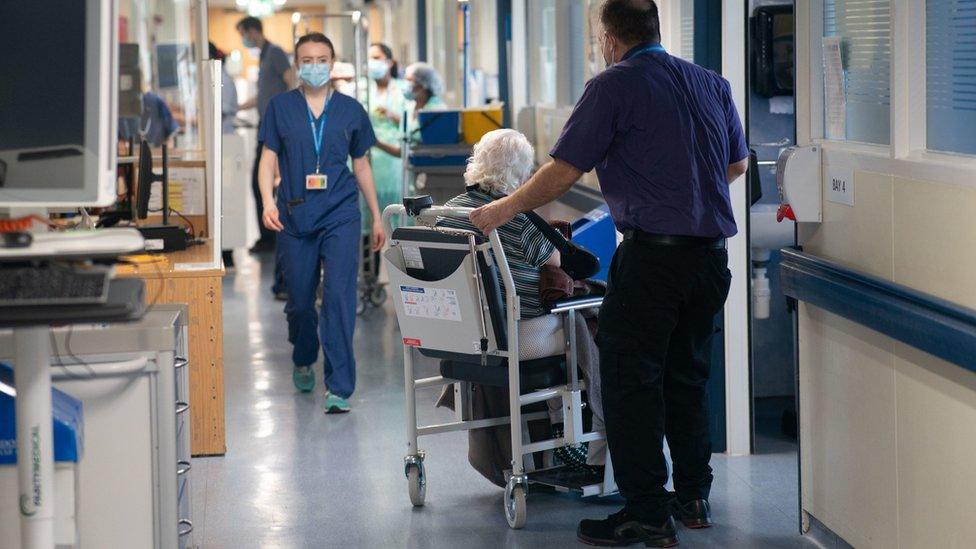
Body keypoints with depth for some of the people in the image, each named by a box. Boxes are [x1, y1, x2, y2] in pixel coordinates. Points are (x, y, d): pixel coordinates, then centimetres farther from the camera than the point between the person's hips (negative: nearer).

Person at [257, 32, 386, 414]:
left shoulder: (350, 110, 7)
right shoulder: (281, 107, 5)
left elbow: (361, 165, 14)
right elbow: (269, 158, 3)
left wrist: (376, 218, 15)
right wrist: (268, 203, -14)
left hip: (340, 215, -1)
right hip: (295, 217, 1)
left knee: (339, 296, -12)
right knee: (299, 300, 10)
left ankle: (339, 388, -10)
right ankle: (303, 362, 38)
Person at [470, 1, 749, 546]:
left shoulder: (614, 86, -6)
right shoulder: (712, 83, 12)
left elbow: (562, 173, -8)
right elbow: (738, 163, 23)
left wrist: (505, 209, 5)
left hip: (653, 254, -7)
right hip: (712, 253, 7)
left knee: (632, 380, 0)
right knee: (687, 375, 18)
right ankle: (693, 496, 23)